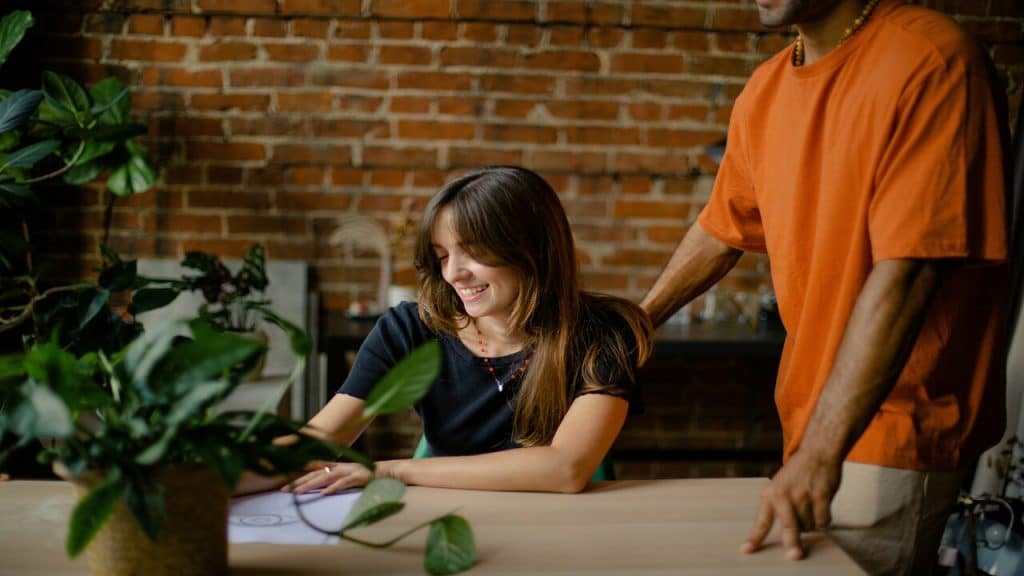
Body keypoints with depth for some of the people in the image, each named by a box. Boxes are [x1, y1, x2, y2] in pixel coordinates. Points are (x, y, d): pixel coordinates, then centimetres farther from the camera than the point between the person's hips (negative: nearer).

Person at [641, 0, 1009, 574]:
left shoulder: (931, 62, -17)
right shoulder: (766, 88, 7)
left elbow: (906, 273, -24)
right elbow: (722, 228, 21)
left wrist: (820, 453, -27)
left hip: (896, 431, -6)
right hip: (812, 425, 7)